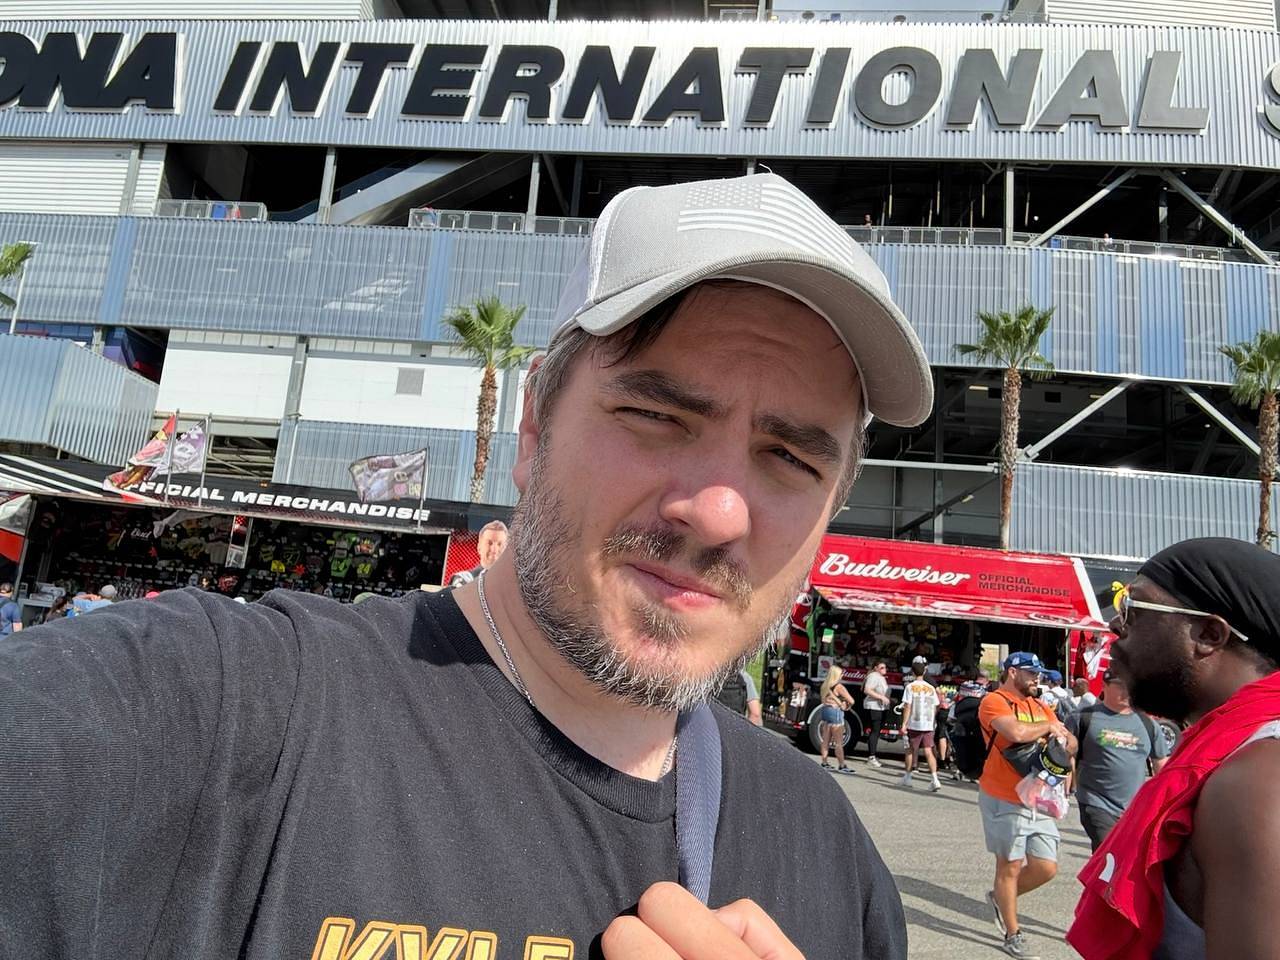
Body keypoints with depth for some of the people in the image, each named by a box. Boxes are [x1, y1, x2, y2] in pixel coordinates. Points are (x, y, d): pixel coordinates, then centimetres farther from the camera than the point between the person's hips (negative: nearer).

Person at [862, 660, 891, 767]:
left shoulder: (882, 677, 18)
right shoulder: (873, 676, -14)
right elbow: (867, 690, -24)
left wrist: (889, 700, 19)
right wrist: (881, 697, -25)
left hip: (881, 708, 10)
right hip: (873, 707, -10)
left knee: (877, 732, 13)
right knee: (875, 731, -11)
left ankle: (872, 756, 20)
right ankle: (871, 758, -9)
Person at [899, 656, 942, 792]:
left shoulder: (910, 687, -7)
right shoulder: (931, 688, 5)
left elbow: (907, 707, -11)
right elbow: (935, 708, 10)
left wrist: (904, 724, -9)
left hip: (914, 724, -3)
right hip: (928, 725, 3)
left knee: (911, 750, 12)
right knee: (928, 751, 2)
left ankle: (907, 778, 21)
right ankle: (934, 779, -12)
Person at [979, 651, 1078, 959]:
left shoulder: (1041, 707, 14)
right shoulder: (995, 701, -10)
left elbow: (1071, 744, 16)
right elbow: (1016, 732, -28)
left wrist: (1063, 740, -8)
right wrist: (1048, 727, -10)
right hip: (1005, 801, -7)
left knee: (1046, 868, 7)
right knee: (1010, 866, 5)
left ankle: (1000, 898, 33)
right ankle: (1013, 934, 23)